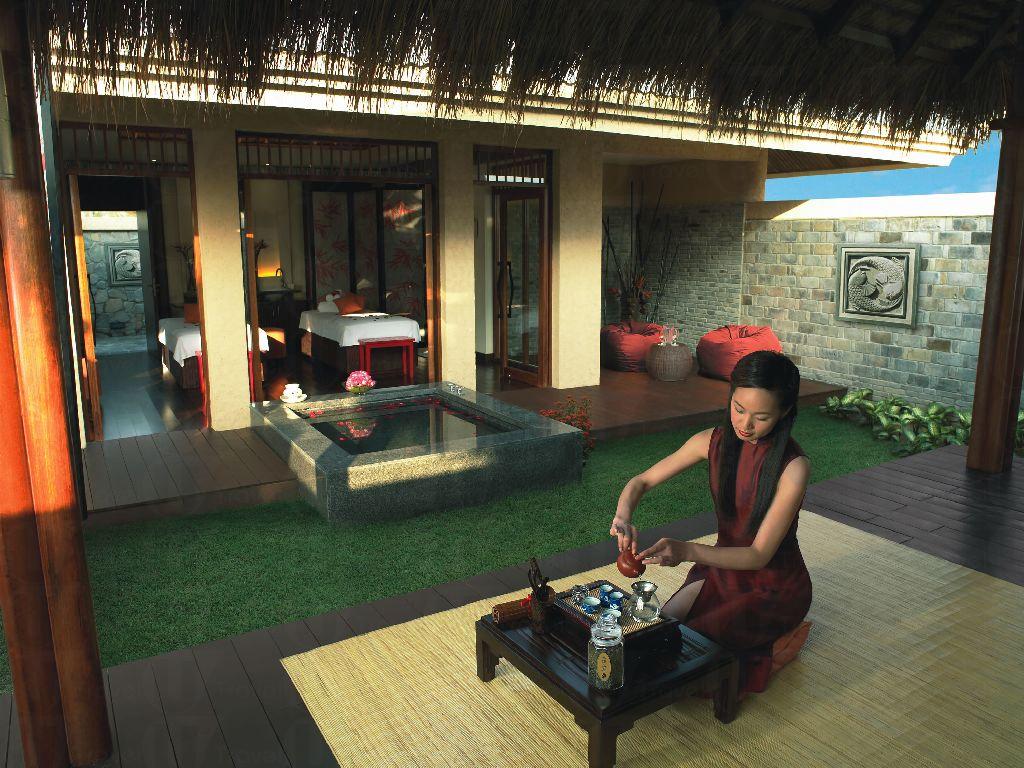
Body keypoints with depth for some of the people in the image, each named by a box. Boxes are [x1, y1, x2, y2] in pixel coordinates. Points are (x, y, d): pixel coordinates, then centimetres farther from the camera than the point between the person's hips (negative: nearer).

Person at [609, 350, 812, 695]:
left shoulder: (793, 467, -24)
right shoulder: (714, 442, -10)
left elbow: (760, 555, -25)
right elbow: (641, 482, -4)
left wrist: (688, 551, -41)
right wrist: (623, 517, -27)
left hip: (774, 587, -5)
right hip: (721, 568, 6)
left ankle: (767, 653, 6)